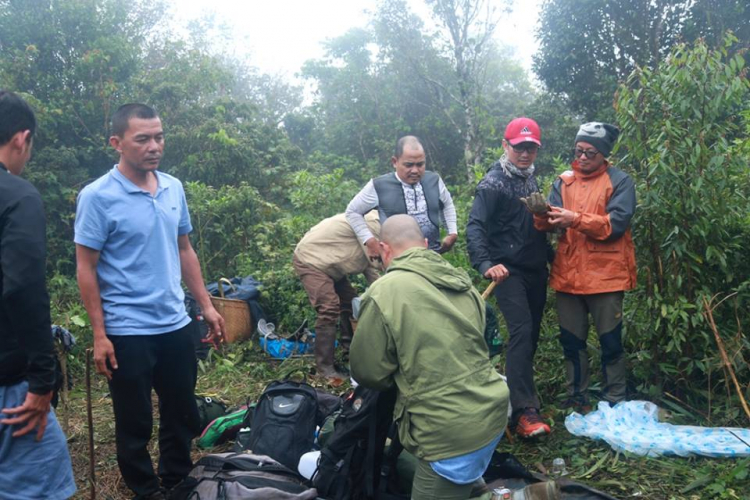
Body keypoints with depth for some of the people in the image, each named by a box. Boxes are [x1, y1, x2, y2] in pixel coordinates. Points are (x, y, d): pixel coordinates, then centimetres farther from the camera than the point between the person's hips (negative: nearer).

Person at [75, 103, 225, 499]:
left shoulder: (174, 188, 4)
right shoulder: (97, 197, -12)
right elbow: (86, 269, -10)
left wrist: (206, 306, 10)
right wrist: (99, 335, -12)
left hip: (176, 324, 6)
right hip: (127, 331, -5)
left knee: (182, 413, 18)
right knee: (135, 422, 11)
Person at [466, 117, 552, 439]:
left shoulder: (530, 178, 12)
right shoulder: (494, 183, -11)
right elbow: (475, 227, -20)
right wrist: (486, 264, -32)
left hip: (536, 270, 8)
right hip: (508, 272, -8)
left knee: (532, 333, 14)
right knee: (521, 331, -17)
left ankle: (519, 385, 35)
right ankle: (524, 411, -18)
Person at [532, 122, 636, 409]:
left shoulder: (620, 181, -3)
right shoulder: (564, 181, 10)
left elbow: (616, 224, -16)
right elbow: (551, 222, 1)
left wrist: (576, 219, -25)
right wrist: (542, 216, -22)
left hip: (605, 274, -4)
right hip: (568, 273, 4)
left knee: (610, 342, 7)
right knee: (571, 340, 13)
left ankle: (614, 401, 23)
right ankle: (575, 396, 29)